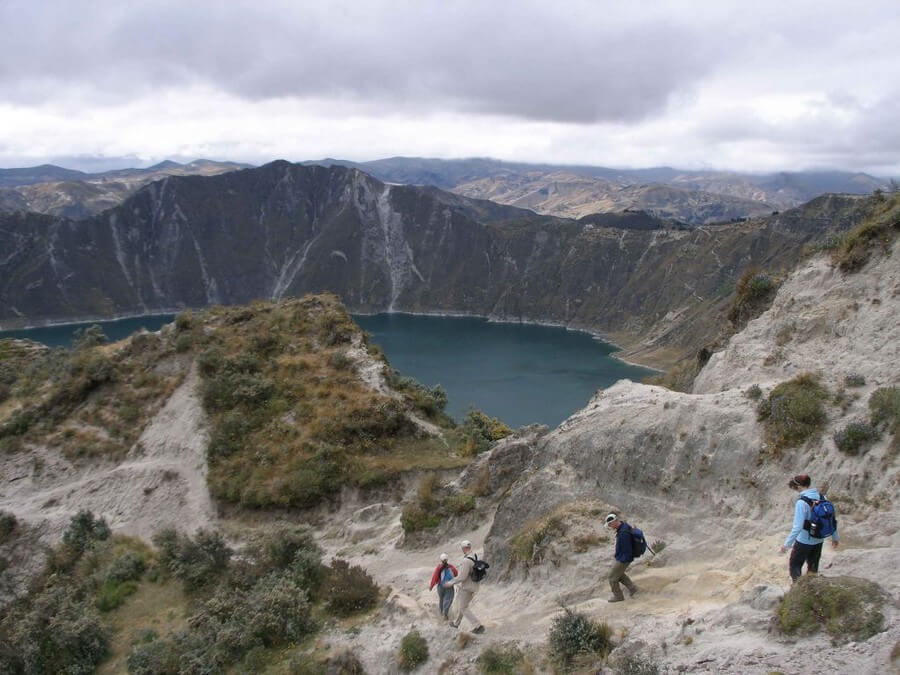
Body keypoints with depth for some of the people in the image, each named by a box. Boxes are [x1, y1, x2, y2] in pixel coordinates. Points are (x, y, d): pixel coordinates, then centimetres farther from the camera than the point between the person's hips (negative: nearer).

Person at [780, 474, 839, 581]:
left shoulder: (801, 502, -25)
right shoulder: (821, 497, -5)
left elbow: (797, 527, -26)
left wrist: (787, 544, -17)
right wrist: (834, 537, 17)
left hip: (804, 541, -7)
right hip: (819, 540, 7)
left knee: (794, 565, 12)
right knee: (813, 566, 22)